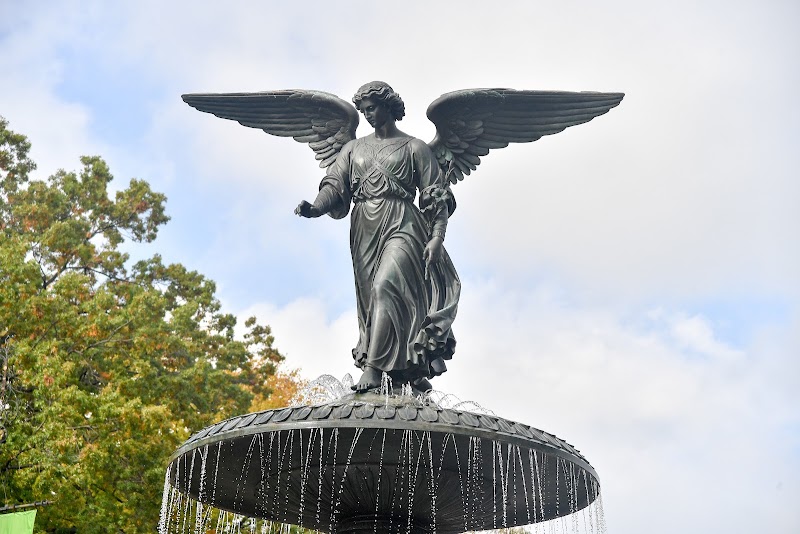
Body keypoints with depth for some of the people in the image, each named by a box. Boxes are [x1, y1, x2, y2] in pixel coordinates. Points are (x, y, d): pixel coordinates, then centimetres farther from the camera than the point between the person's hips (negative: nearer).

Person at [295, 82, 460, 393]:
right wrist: (315, 208, -13)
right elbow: (335, 186, 8)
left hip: (401, 226, -5)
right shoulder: (354, 148, 20)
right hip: (364, 229, 5)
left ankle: (373, 366, -27)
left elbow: (436, 197, 3)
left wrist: (437, 237, -11)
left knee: (385, 286, -25)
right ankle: (410, 372, 5)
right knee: (370, 297, -1)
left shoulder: (414, 148, 9)